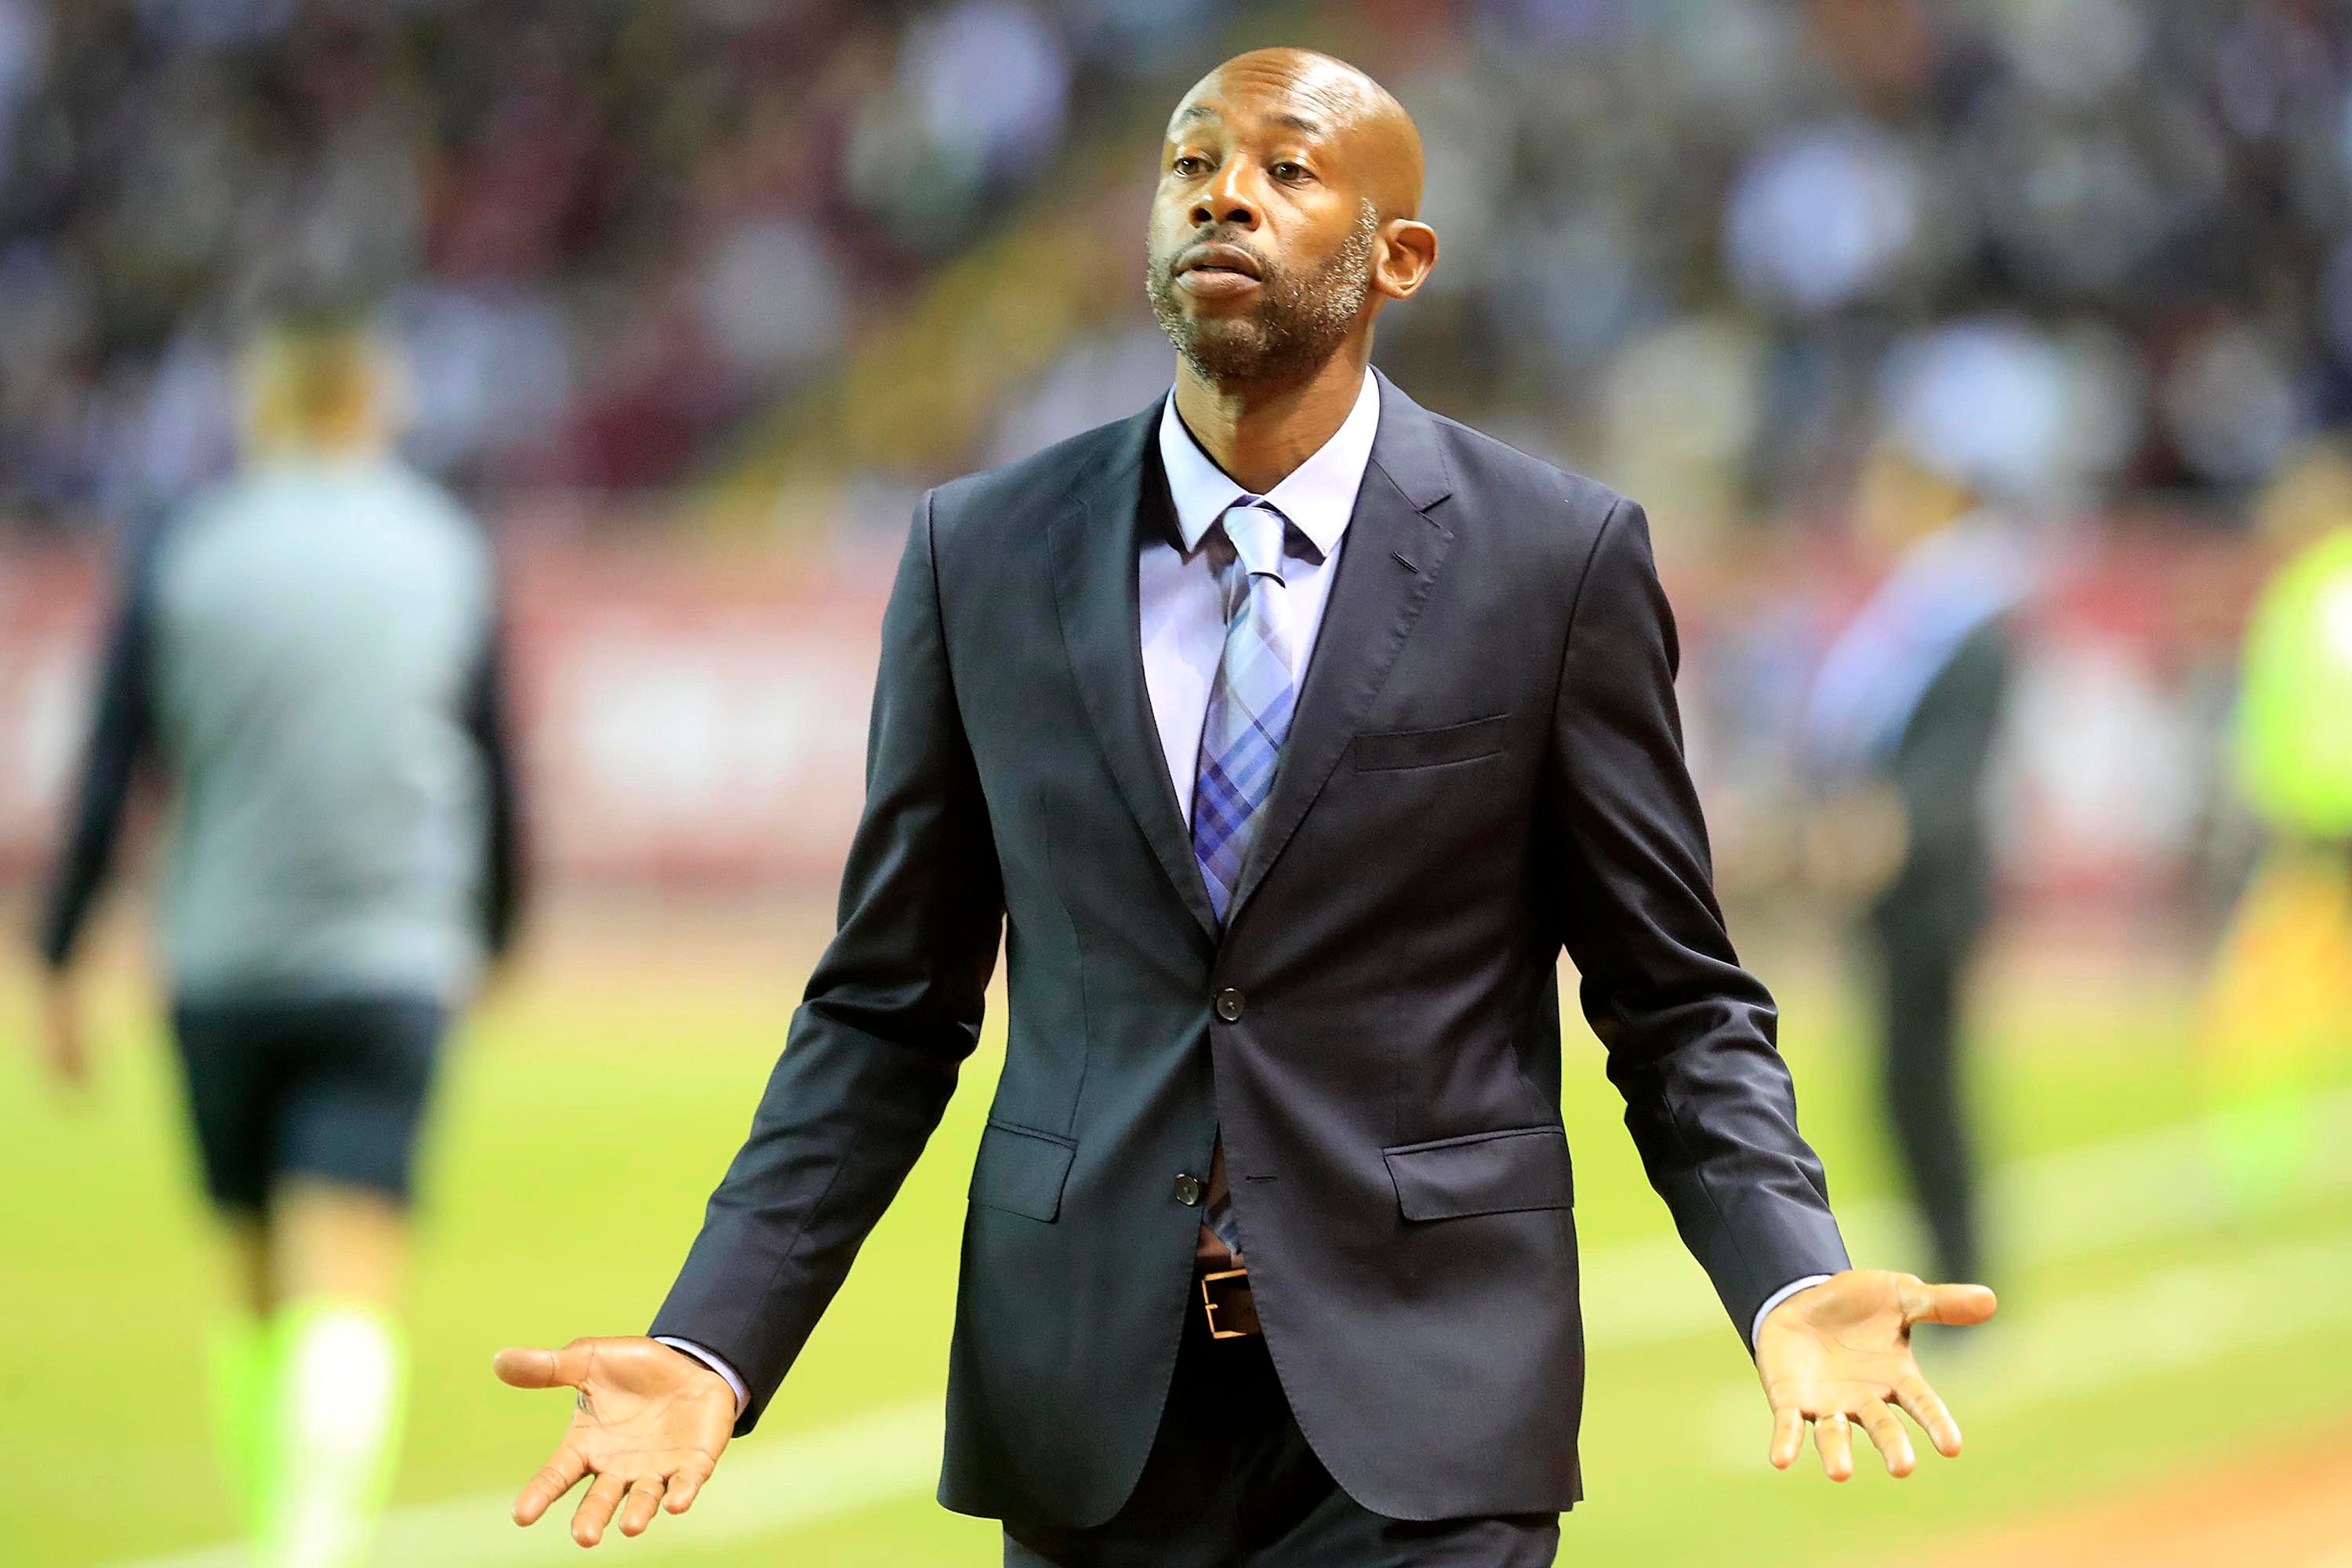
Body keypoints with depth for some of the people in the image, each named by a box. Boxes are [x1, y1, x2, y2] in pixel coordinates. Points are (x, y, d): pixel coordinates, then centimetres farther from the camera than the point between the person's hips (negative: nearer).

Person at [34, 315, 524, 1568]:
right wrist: (494, 938, 30)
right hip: (391, 966, -1)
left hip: (219, 962, 1)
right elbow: (495, 777, 14)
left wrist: (57, 965, 6)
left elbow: (109, 775, 0)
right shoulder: (447, 552, 6)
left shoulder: (182, 553, 4)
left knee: (263, 1295, 16)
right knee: (349, 1305, -10)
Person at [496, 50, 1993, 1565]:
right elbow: (887, 1010, 7)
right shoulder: (982, 555, 3)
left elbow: (1680, 1005, 1)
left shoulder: (1559, 558, -3)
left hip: (1412, 1410, -2)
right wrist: (712, 1345, -5)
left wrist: (1794, 1283, -17)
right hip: (1089, 1406, 2)